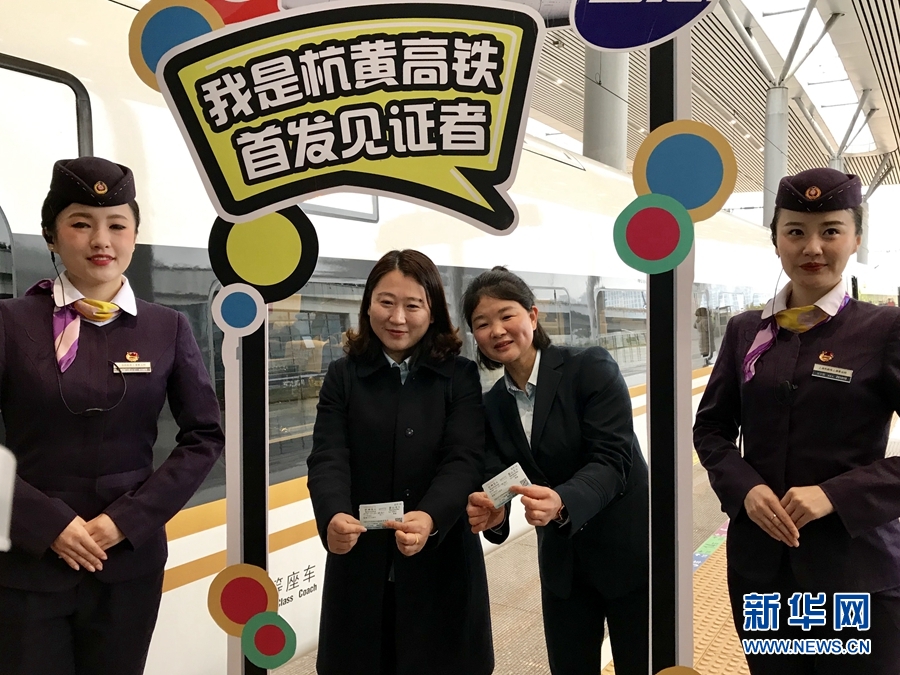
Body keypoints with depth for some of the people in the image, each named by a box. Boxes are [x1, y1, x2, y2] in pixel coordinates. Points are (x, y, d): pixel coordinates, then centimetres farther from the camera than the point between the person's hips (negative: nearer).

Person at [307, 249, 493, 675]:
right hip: (361, 567, 1)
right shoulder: (343, 376, 3)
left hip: (441, 566, -1)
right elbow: (328, 459, -8)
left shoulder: (460, 376, -1)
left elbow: (464, 461, -12)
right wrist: (333, 517, -30)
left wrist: (429, 518, -32)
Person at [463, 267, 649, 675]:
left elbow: (612, 460, -21)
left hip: (628, 550, -4)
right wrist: (490, 512, -28)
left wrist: (562, 502, -40)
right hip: (562, 562, 5)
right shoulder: (492, 406, 2)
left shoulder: (591, 368, -14)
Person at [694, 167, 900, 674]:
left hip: (856, 571, -3)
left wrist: (836, 495, -21)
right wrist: (745, 489, -10)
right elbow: (712, 427, 8)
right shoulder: (745, 331, 5)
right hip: (758, 563, 4)